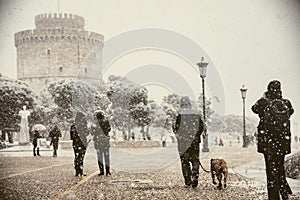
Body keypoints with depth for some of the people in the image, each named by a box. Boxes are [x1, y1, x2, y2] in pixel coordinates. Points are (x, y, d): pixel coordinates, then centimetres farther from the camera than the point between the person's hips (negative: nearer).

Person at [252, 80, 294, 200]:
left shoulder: (265, 103, -11)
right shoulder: (286, 103, -2)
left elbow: (254, 108, 9)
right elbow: (291, 111, 21)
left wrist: (263, 98, 21)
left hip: (268, 141, -4)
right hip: (283, 141, 4)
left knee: (271, 168, 1)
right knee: (280, 166, 19)